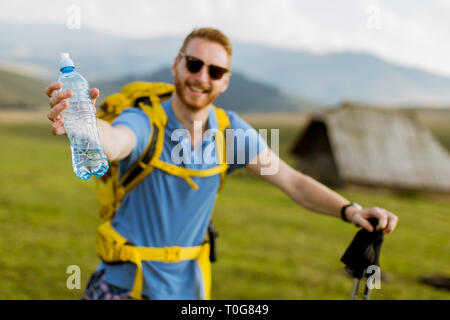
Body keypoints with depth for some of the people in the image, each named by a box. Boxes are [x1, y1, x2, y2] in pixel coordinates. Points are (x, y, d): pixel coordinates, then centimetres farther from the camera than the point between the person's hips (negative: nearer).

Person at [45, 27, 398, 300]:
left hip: (185, 286, 3)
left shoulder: (231, 131, -7)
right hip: (122, 283, -3)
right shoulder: (144, 122, -20)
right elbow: (113, 144, -43)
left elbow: (292, 181, -10)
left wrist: (350, 210, -25)